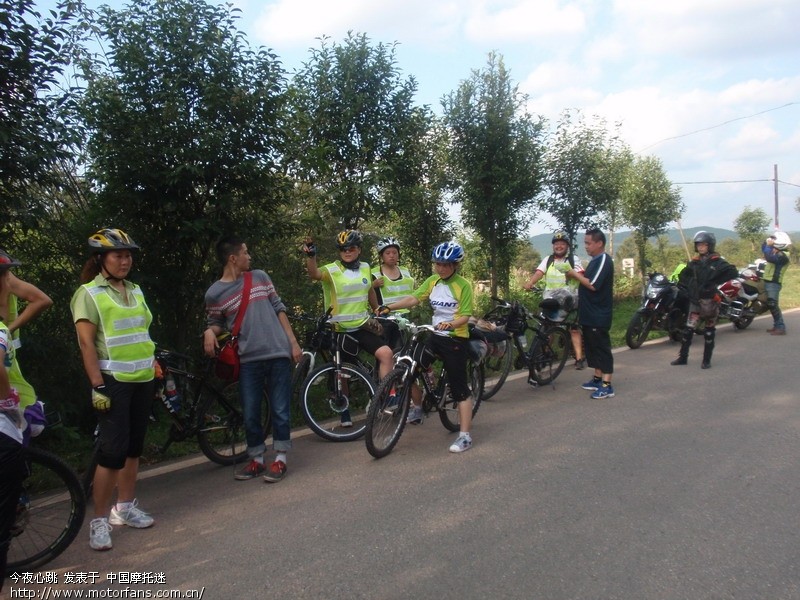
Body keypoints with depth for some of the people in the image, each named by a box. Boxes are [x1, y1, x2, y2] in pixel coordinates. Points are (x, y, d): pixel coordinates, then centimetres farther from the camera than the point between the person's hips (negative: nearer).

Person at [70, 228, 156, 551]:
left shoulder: (135, 291, 12)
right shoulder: (89, 293, -6)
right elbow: (86, 342, -12)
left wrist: (154, 365, 12)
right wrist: (97, 386, -17)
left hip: (142, 379, 6)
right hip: (113, 381, -6)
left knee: (134, 447, 13)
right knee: (113, 451, -7)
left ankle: (125, 508, 26)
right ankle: (99, 521, 5)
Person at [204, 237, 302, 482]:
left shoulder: (259, 277, 6)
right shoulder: (214, 293, -1)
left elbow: (279, 309, 9)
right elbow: (217, 324, 12)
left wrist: (293, 342, 4)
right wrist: (209, 332, -13)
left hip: (278, 354, 1)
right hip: (248, 360, -1)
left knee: (280, 411, 2)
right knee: (250, 415, 5)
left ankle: (280, 459, 15)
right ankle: (256, 460, 23)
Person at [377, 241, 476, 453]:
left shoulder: (463, 285, -11)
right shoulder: (432, 281, 6)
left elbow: (465, 316, -15)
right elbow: (413, 298, -4)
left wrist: (451, 324, -35)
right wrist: (388, 307, -17)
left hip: (456, 339, -6)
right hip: (436, 336, 6)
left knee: (459, 387, -4)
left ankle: (465, 436, 3)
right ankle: (416, 409, 21)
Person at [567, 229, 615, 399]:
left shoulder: (604, 261, -15)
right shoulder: (594, 260, 15)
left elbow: (593, 285, -23)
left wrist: (575, 275, -12)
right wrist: (576, 276, 6)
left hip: (599, 315, -10)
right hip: (589, 314, 10)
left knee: (601, 347, -6)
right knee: (592, 347, 15)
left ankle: (607, 385, -3)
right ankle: (597, 378, 25)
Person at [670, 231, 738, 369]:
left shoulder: (717, 262, -4)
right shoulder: (694, 262, 10)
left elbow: (733, 272, -17)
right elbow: (683, 275, 23)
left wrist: (715, 282, -19)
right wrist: (689, 287, 7)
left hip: (710, 300, -4)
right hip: (695, 300, 4)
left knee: (709, 331, 5)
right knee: (688, 328, -1)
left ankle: (706, 360, 12)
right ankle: (683, 357, 7)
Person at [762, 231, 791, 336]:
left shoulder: (783, 255, -16)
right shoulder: (777, 252, 14)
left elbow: (770, 258, -32)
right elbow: (764, 250, 26)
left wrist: (768, 245, -21)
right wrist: (766, 242, 6)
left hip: (773, 283, -10)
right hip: (768, 281, 10)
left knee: (773, 305, -15)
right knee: (771, 305, 14)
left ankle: (781, 328, -15)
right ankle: (777, 326, 21)